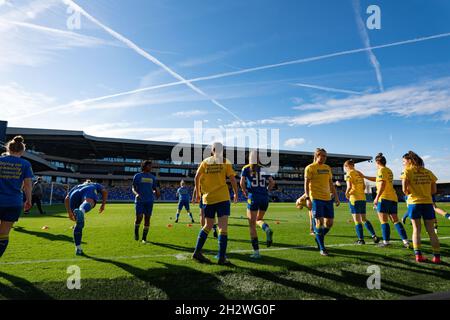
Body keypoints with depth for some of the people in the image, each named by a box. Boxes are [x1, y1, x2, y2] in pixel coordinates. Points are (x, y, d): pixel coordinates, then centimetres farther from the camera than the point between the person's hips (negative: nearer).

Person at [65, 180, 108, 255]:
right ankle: (81, 211, -73)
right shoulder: (96, 185, 42)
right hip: (89, 191, -3)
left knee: (79, 223, 15)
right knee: (88, 204, -37)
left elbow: (66, 199, 24)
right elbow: (104, 191, 17)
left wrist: (69, 212, 16)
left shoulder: (76, 187, 44)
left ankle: (78, 248, 12)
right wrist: (103, 204, 13)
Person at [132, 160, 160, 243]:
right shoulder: (137, 176, 3)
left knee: (147, 218, 1)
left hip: (149, 201, 3)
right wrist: (136, 194, -21)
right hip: (139, 200, -3)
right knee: (139, 217, -10)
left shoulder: (153, 177, 12)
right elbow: (133, 188, 0)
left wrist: (157, 192, -9)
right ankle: (136, 231, 21)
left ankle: (144, 238, 12)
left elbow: (155, 189, 14)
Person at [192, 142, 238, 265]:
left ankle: (197, 252, 18)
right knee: (223, 227, -1)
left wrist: (198, 193, 13)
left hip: (208, 198, 4)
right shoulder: (225, 162, 0)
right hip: (222, 197, -4)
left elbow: (197, 177, 3)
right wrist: (236, 193, 8)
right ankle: (221, 257, -1)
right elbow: (232, 178, -3)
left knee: (208, 226, 16)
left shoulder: (205, 162, 8)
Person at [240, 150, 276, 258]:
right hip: (264, 198, 4)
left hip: (253, 198, -4)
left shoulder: (246, 169, 3)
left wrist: (245, 192, 7)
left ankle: (256, 252, 5)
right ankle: (267, 229, -10)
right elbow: (272, 182, 6)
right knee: (259, 219, 24)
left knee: (252, 225, 6)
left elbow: (242, 182, -9)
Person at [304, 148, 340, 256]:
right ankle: (322, 248, 7)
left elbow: (331, 184, 20)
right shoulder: (310, 168, -3)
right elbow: (306, 184, -7)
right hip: (316, 199, -6)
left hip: (328, 199, 6)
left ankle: (318, 238, 31)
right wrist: (307, 198, -15)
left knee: (330, 222, 7)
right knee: (319, 222, -6)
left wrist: (336, 197, 16)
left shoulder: (328, 168, 15)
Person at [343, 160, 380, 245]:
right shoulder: (359, 173, 13)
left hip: (354, 198, -7)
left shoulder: (349, 174, -8)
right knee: (364, 219, 17)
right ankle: (374, 236, 12)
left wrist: (347, 193, -2)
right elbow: (364, 187, 14)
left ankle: (361, 240, 3)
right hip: (363, 198, 7)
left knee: (357, 220, 0)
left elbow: (349, 186, -19)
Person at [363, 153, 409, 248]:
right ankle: (405, 241, 7)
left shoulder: (381, 170, -7)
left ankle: (386, 242, 2)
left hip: (384, 198, -8)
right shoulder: (389, 170, 19)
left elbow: (382, 184, -20)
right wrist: (364, 176, 37)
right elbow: (377, 179, 32)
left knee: (384, 221, -2)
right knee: (395, 220, 11)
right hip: (393, 198, 8)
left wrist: (377, 198, -20)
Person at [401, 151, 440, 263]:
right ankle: (437, 256, 9)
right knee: (431, 231, 10)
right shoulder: (428, 172, 8)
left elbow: (404, 190, -11)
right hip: (428, 203, 3)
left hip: (414, 203, -3)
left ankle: (418, 255, 4)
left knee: (416, 230, 7)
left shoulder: (407, 171, -4)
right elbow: (434, 191, 8)